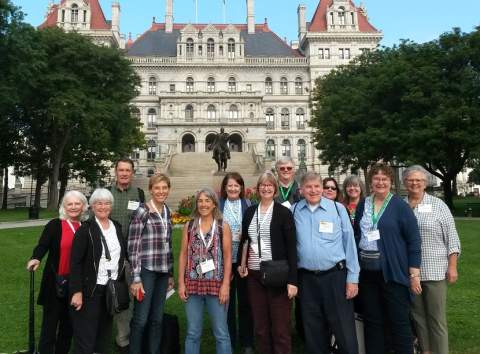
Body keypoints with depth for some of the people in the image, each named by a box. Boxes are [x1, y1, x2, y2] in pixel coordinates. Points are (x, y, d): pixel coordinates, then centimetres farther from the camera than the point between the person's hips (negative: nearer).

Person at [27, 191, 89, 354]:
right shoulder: (54, 225, -7)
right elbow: (42, 245, -19)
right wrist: (35, 259, -37)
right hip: (55, 282, -4)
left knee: (69, 323, 17)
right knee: (50, 322, 4)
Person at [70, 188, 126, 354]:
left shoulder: (117, 227, 7)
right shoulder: (85, 229, -10)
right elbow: (75, 262, -13)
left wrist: (121, 283, 8)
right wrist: (77, 291, -18)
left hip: (112, 289, 5)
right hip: (91, 290, -5)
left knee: (105, 332, 17)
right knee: (86, 334, 4)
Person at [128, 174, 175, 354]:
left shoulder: (167, 212, 9)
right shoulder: (142, 211, -10)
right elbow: (133, 246, -12)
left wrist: (171, 273, 15)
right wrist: (136, 277, -15)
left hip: (163, 272, 6)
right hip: (146, 270, -6)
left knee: (157, 319, 13)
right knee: (140, 319, 2)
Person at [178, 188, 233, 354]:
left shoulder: (223, 226, -1)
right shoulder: (189, 226, 6)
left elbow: (227, 257, -3)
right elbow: (183, 255, 6)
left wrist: (226, 284, -9)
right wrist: (181, 283, 1)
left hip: (216, 284, -2)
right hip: (193, 285, 2)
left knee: (221, 333, 5)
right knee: (192, 333, 12)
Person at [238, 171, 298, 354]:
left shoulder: (284, 212, -6)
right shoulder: (249, 211, 7)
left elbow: (291, 247, -9)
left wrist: (292, 280, -13)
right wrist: (241, 264, 3)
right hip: (254, 275, 4)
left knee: (280, 328, 4)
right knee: (260, 327, 13)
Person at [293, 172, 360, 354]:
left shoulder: (338, 208, -2)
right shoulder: (294, 211, 2)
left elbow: (349, 243, -1)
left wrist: (353, 277, -3)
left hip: (335, 275, -2)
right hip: (306, 278, 2)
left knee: (344, 330, 4)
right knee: (313, 331, 15)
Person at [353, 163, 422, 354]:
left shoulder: (400, 206, -5)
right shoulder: (362, 205, 8)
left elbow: (414, 241, -6)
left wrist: (414, 274, -10)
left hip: (393, 273, -4)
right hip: (366, 272, 4)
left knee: (399, 321, 5)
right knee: (372, 321, 13)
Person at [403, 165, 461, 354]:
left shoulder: (438, 205, 0)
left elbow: (451, 237, 0)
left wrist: (452, 266, -5)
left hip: (435, 271, -2)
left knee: (437, 317, 3)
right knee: (417, 315, 12)